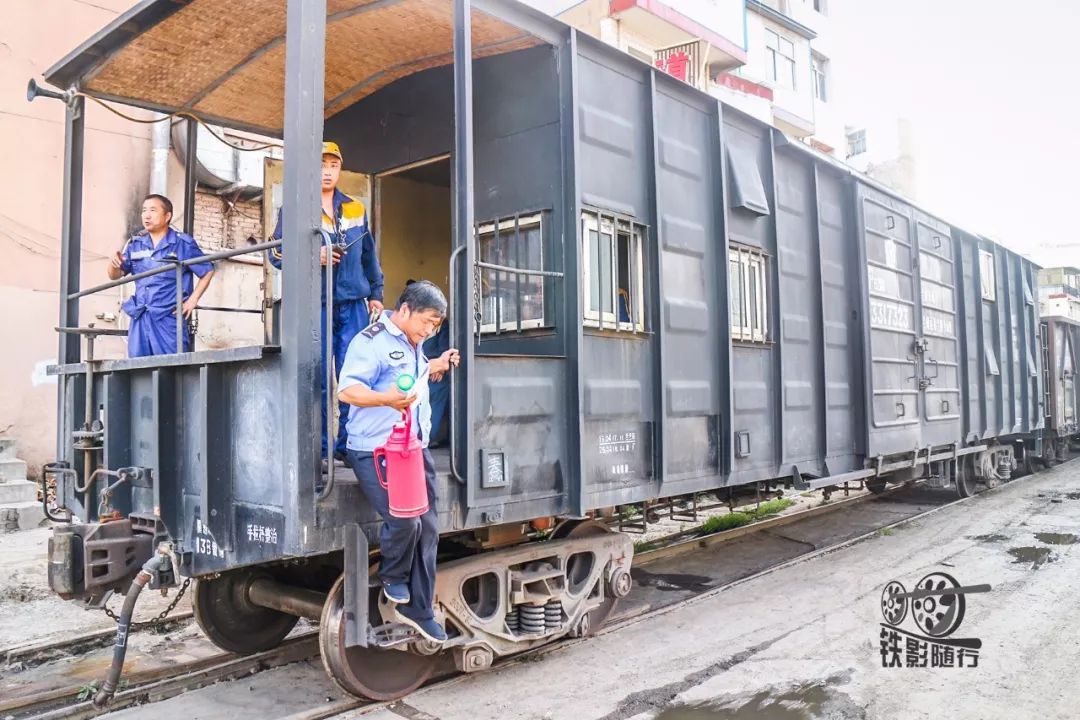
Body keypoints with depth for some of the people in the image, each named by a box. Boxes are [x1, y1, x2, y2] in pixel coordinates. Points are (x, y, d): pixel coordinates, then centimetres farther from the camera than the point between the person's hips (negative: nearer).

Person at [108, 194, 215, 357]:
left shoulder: (183, 243, -2)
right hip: (140, 319, 5)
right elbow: (115, 276, 14)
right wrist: (114, 263, -9)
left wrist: (193, 300, -5)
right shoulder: (135, 244, 11)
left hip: (170, 319, -5)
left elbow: (207, 271, 2)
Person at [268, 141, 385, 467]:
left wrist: (376, 294, 16)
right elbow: (276, 254, 0)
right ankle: (318, 449, 7)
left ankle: (348, 445, 9)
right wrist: (313, 256, -15)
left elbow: (369, 255, 21)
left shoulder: (356, 209, 16)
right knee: (316, 379, -1)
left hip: (354, 304, 3)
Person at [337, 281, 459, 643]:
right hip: (376, 451, -8)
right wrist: (386, 399, -38)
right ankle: (392, 576, 13)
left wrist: (436, 366, 21)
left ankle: (419, 609, 17)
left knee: (427, 528, 5)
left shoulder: (414, 345, 17)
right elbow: (347, 389, -22)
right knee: (405, 520, -21)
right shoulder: (370, 342, -11)